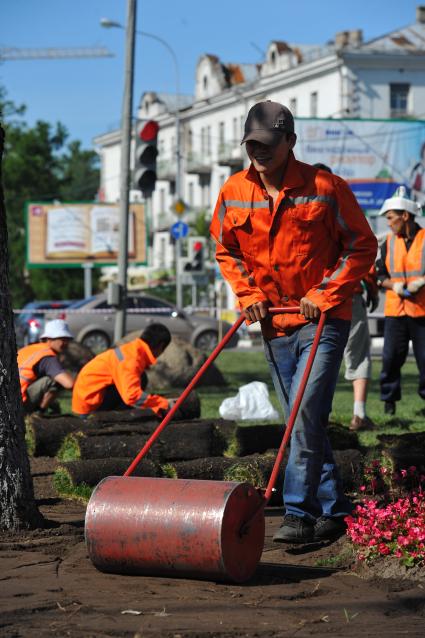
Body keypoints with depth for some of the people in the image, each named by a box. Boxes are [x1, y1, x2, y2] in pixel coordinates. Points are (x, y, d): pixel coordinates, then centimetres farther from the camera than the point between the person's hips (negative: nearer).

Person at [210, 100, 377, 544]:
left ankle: (300, 514, -13)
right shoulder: (233, 192, 3)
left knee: (307, 416, -16)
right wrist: (247, 293, 3)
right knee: (303, 423, 10)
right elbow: (225, 250, 17)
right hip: (274, 324, 5)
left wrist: (325, 294, -10)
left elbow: (362, 246, -2)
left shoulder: (325, 187, -9)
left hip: (322, 321, -5)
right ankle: (334, 510, 21)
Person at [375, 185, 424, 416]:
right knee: (391, 356, 1)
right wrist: (392, 284, -3)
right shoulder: (389, 243, 12)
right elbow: (379, 273, 16)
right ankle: (389, 399, 11)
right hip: (395, 310, 3)